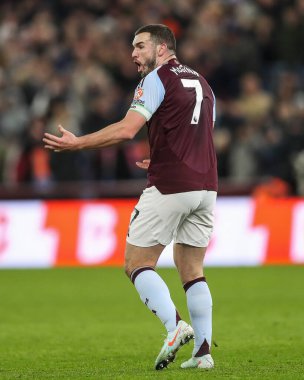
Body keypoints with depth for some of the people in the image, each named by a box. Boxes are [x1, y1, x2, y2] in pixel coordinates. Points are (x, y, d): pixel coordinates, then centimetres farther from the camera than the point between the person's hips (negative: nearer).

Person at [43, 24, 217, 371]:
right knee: (192, 271, 12)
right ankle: (202, 351, 3)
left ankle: (175, 325, -20)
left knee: (137, 264, 0)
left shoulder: (157, 79, -5)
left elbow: (126, 129, -16)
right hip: (205, 186, 7)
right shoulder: (201, 84, 19)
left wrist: (77, 143, -11)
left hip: (169, 187, -7)